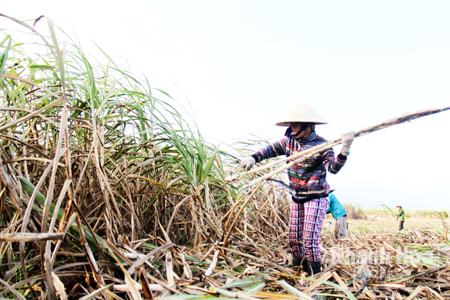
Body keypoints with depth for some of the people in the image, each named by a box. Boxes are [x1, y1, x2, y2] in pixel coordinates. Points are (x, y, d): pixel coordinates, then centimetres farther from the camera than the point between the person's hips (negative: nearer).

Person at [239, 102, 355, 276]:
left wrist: (344, 151, -39)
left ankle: (314, 276, 9)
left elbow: (333, 168, -23)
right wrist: (253, 158, -5)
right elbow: (271, 150, 9)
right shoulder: (289, 141, 1)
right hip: (297, 198, 6)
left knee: (310, 240, -9)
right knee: (294, 239, 11)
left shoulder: (321, 145, -13)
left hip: (316, 198, -6)